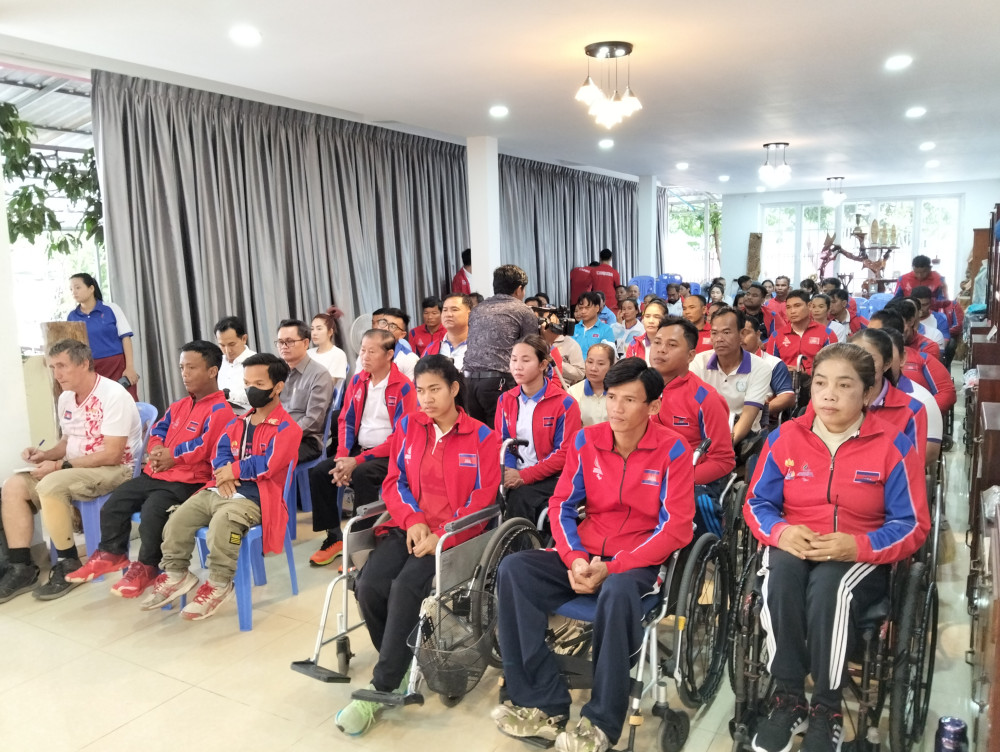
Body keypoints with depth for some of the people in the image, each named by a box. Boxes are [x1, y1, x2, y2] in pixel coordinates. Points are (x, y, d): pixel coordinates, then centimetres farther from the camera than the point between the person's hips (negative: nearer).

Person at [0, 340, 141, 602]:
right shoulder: (66, 399, 8)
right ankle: (21, 567, -3)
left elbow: (111, 455, -22)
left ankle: (69, 565, -13)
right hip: (75, 469, 9)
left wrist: (60, 465, -20)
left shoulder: (113, 395, -18)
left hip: (116, 470, -9)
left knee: (50, 486, -30)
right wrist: (46, 454, 0)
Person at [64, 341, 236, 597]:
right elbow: (158, 430, 19)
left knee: (152, 511, -29)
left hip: (189, 481, -9)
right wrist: (156, 449, -4)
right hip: (156, 474, 9)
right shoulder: (180, 406, 19)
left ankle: (146, 567, -6)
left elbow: (203, 446, -21)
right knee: (114, 503, 2)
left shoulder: (219, 410, -12)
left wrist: (171, 457, -10)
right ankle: (111, 553, 22)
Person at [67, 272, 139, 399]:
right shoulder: (72, 316, 8)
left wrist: (129, 367, -10)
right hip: (90, 370, 3)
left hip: (118, 365, -3)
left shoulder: (112, 308, 0)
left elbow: (125, 337, -3)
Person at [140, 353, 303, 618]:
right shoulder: (239, 422, 19)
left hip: (254, 498, -8)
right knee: (178, 518, -7)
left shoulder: (287, 428, -8)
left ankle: (219, 584, -17)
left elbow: (267, 465, -18)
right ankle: (176, 573, 12)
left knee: (222, 520, -34)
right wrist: (222, 473, -10)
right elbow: (220, 452, 13)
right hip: (220, 490, 8)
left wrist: (233, 470, -7)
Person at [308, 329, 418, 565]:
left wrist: (358, 461, -20)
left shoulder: (403, 387, -13)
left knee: (362, 475, -33)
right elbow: (346, 421, 10)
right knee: (319, 472, -10)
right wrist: (343, 456, -8)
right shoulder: (357, 381, 6)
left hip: (389, 455, -7)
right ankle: (334, 537, 4)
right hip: (359, 449, 7)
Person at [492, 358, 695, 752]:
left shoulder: (672, 450, -9)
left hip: (639, 560, -4)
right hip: (585, 554, 5)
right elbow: (562, 505, 4)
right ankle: (544, 706, -16)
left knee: (618, 590, -39)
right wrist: (574, 558, -15)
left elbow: (675, 527, -13)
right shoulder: (586, 440, 2)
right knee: (513, 568, -19)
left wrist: (613, 568, -21)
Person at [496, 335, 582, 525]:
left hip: (550, 478, -4)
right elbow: (502, 442, 10)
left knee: (521, 497, -33)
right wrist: (508, 470, -13)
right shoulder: (506, 399, 9)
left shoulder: (564, 404, -8)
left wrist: (524, 476, -18)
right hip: (516, 474, 4)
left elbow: (565, 453, -11)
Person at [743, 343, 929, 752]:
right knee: (781, 572, -34)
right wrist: (780, 531, -18)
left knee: (828, 585, -36)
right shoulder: (784, 436, 1)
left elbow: (913, 525, -5)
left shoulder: (892, 445, -5)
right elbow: (756, 502, 5)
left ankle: (827, 708, -14)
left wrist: (858, 546, -24)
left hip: (863, 558, -2)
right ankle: (788, 698, -17)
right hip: (795, 548, 2)